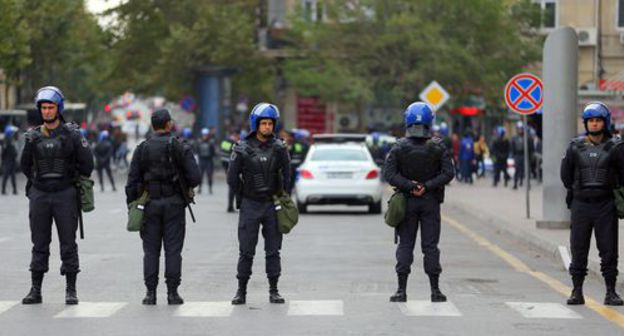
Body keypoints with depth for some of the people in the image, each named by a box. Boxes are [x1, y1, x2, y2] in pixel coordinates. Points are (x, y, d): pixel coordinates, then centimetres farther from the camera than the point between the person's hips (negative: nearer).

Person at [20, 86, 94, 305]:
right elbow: (25, 165, 19)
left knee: (68, 244, 0)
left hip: (65, 196, -3)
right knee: (39, 245, 6)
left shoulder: (72, 134, -3)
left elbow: (87, 163, 1)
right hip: (39, 196, 3)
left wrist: (74, 184, 4)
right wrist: (37, 182, 13)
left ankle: (71, 290, 5)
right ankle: (35, 290, 10)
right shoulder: (33, 137, 6)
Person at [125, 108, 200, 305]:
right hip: (174, 204, -1)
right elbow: (194, 177, -8)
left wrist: (132, 206, 7)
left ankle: (150, 293, 3)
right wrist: (184, 186, 14)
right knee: (173, 250, 2)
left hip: (150, 205, 1)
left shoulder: (142, 149, 2)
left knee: (151, 250, 6)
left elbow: (132, 180, 1)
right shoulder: (180, 147, -3)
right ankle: (172, 293, 0)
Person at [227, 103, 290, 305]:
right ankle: (241, 291, 8)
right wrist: (244, 194, 3)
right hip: (250, 205, -1)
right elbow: (232, 177, 0)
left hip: (273, 205, 1)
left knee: (273, 251, 5)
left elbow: (286, 175, 8)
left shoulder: (279, 148, -1)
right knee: (246, 251, 1)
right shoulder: (243, 149, -5)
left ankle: (273, 291, 11)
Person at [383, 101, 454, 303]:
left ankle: (402, 291, 1)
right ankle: (435, 290, 4)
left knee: (405, 245, 5)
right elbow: (448, 173, -9)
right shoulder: (438, 147, -6)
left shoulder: (399, 148, -7)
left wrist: (409, 186, -12)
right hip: (431, 203, 0)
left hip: (406, 202, 0)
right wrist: (427, 187, -11)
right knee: (430, 246, 5)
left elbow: (389, 173, -12)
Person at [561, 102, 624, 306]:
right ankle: (577, 291, 9)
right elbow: (566, 173, 15)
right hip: (581, 205, 1)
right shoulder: (576, 147, 4)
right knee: (578, 249, 3)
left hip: (606, 206, -1)